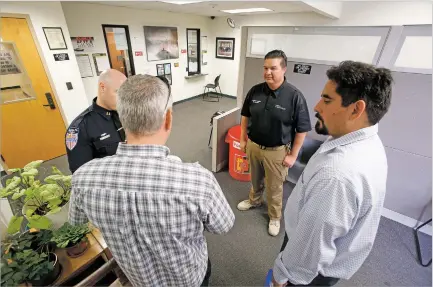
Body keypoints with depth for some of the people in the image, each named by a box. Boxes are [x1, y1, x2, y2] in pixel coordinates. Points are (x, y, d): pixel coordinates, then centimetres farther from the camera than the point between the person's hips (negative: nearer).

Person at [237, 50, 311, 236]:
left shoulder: (295, 96, -17)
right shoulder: (255, 91, -5)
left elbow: (302, 129, -12)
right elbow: (245, 115, 8)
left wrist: (293, 155, -10)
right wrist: (243, 139, 8)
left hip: (277, 151, -4)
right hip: (253, 145, 4)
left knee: (275, 186, 14)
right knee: (255, 179, 25)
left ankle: (275, 217, 38)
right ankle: (254, 200, 53)